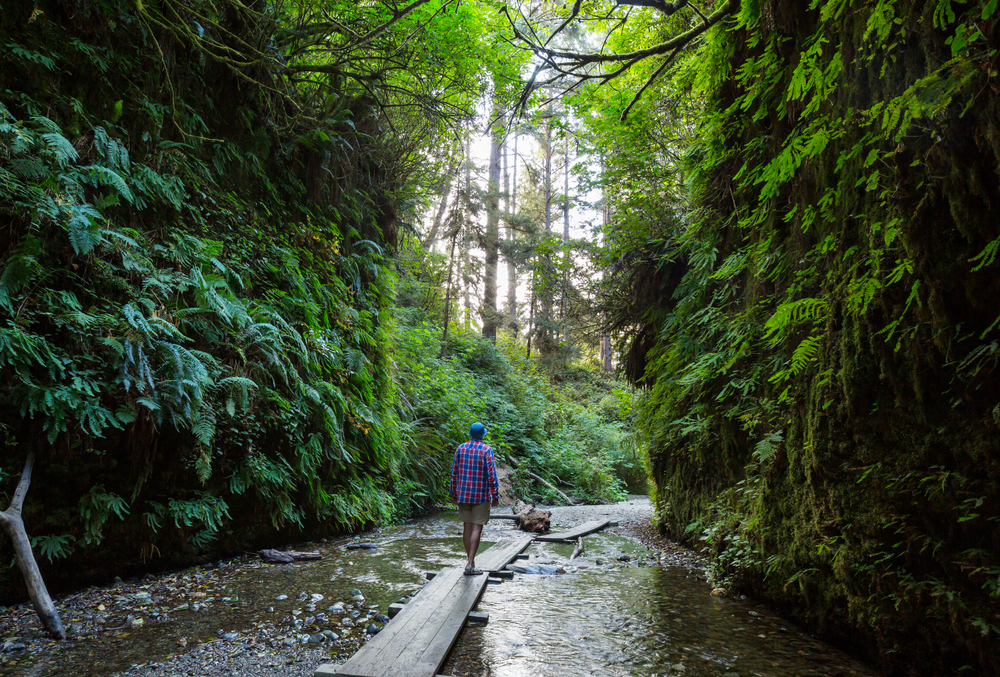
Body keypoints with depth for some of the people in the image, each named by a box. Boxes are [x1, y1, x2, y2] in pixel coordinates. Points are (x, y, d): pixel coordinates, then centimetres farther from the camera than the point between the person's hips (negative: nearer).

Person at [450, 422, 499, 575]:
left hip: (463, 494, 4)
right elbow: (491, 475, -13)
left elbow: (454, 473, 6)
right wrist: (495, 496, -6)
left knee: (467, 526, 12)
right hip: (481, 495, -4)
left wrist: (454, 493, 14)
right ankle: (469, 565, -6)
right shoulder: (486, 450, -10)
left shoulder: (461, 448, 3)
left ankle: (471, 561, 22)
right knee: (476, 528, -1)